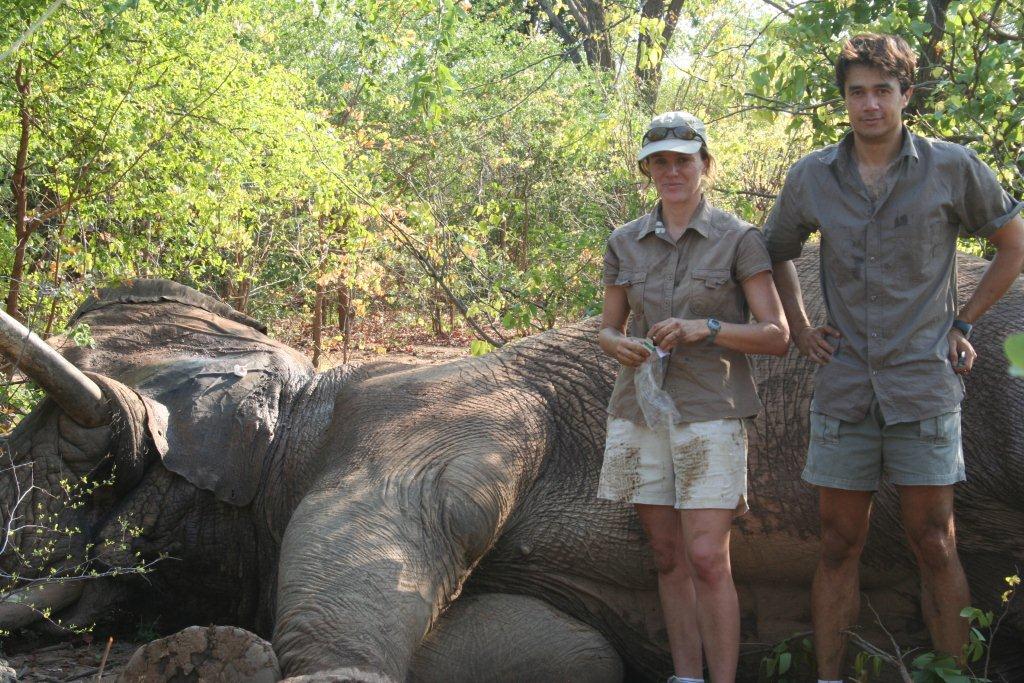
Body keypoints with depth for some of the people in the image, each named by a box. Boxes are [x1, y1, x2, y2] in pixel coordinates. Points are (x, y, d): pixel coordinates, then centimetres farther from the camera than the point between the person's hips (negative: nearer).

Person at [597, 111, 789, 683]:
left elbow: (777, 336, -5)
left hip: (710, 413, -4)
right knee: (669, 558, 8)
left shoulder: (740, 239, -3)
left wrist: (706, 328, -20)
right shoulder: (626, 242, 8)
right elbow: (608, 328, 15)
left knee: (707, 560, -11)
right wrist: (618, 345, -9)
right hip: (640, 412, 4)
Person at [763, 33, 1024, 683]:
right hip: (845, 387, 3)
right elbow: (778, 251, 24)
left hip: (924, 384, -2)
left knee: (934, 545, 1)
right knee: (839, 545, 7)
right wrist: (799, 327, 13)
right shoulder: (811, 177, 5)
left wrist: (964, 321, 5)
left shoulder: (952, 167, -2)